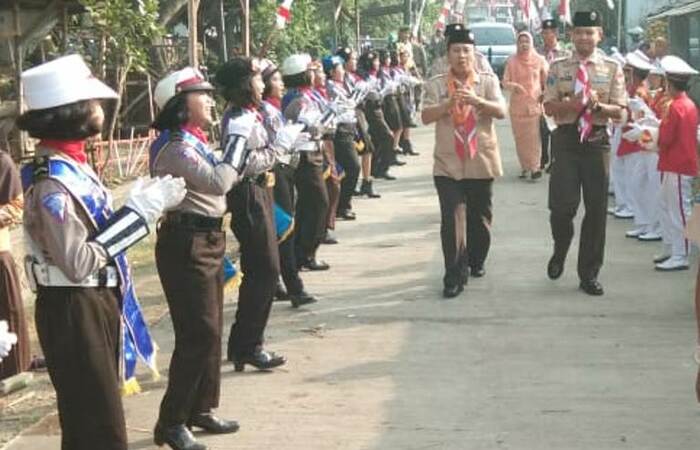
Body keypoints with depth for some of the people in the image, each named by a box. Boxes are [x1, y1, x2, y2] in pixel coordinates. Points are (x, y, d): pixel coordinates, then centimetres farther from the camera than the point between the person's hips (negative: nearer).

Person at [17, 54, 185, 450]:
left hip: (98, 303, 10)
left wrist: (145, 204, 5)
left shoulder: (72, 165, 7)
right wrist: (141, 209, -22)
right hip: (74, 312, -10)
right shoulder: (51, 182, -22)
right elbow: (78, 262, -26)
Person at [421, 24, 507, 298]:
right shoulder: (436, 85, 1)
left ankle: (476, 262, 36)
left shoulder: (488, 81, 2)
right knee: (452, 219, -9)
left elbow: (501, 111, -11)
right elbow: (426, 117, -9)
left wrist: (477, 100, -28)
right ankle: (454, 276, -7)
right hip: (447, 165, -1)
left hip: (481, 161, 1)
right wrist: (450, 102, -25)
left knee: (480, 217, 14)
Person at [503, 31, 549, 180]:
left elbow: (546, 80, 9)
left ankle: (535, 166, -9)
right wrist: (513, 86, -19)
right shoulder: (511, 61, 3)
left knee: (534, 137, -10)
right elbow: (505, 82, 0)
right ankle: (525, 166, 11)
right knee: (520, 137, 2)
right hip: (517, 105, 2)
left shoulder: (539, 60, 3)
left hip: (534, 103, -1)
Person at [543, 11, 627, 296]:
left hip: (597, 140, 1)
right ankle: (560, 252, 25)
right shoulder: (558, 68, 3)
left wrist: (597, 105, -18)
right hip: (566, 139, -1)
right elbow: (549, 107, -1)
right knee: (562, 205, -8)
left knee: (596, 209, 5)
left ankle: (589, 274, 18)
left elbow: (619, 112, 1)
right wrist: (573, 103, -19)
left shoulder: (612, 68, 4)